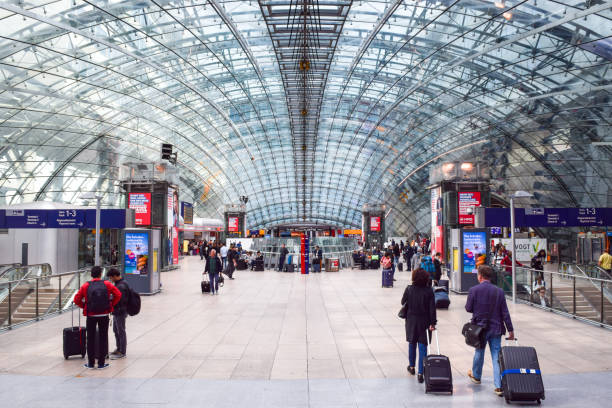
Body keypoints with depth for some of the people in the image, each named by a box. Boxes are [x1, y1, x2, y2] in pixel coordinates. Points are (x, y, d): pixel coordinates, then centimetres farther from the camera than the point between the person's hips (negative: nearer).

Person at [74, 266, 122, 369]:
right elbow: (118, 294, -8)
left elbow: (77, 299, -3)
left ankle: (91, 363, 15)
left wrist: (84, 307, 10)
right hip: (104, 315, 0)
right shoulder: (107, 284, -2)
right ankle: (101, 363, 10)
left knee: (90, 339, 11)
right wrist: (111, 304, 3)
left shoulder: (86, 285, -1)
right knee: (103, 338, 9)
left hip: (91, 315, 0)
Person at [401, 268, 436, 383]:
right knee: (423, 346, 2)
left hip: (411, 321, 2)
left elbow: (403, 303, 2)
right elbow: (432, 308, -12)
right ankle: (420, 373, -1)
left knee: (412, 344, 20)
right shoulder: (429, 291, -12)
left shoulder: (409, 289, -10)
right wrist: (432, 323, -8)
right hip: (424, 322, -1)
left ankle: (411, 366, 37)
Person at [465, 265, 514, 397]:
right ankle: (499, 386, -1)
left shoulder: (474, 290, -11)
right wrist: (510, 330, 2)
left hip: (480, 326, -1)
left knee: (479, 352, 20)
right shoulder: (499, 291, -3)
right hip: (496, 328, 1)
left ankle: (476, 376, 40)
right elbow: (505, 312, -3)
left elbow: (468, 308, -5)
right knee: (497, 356, 3)